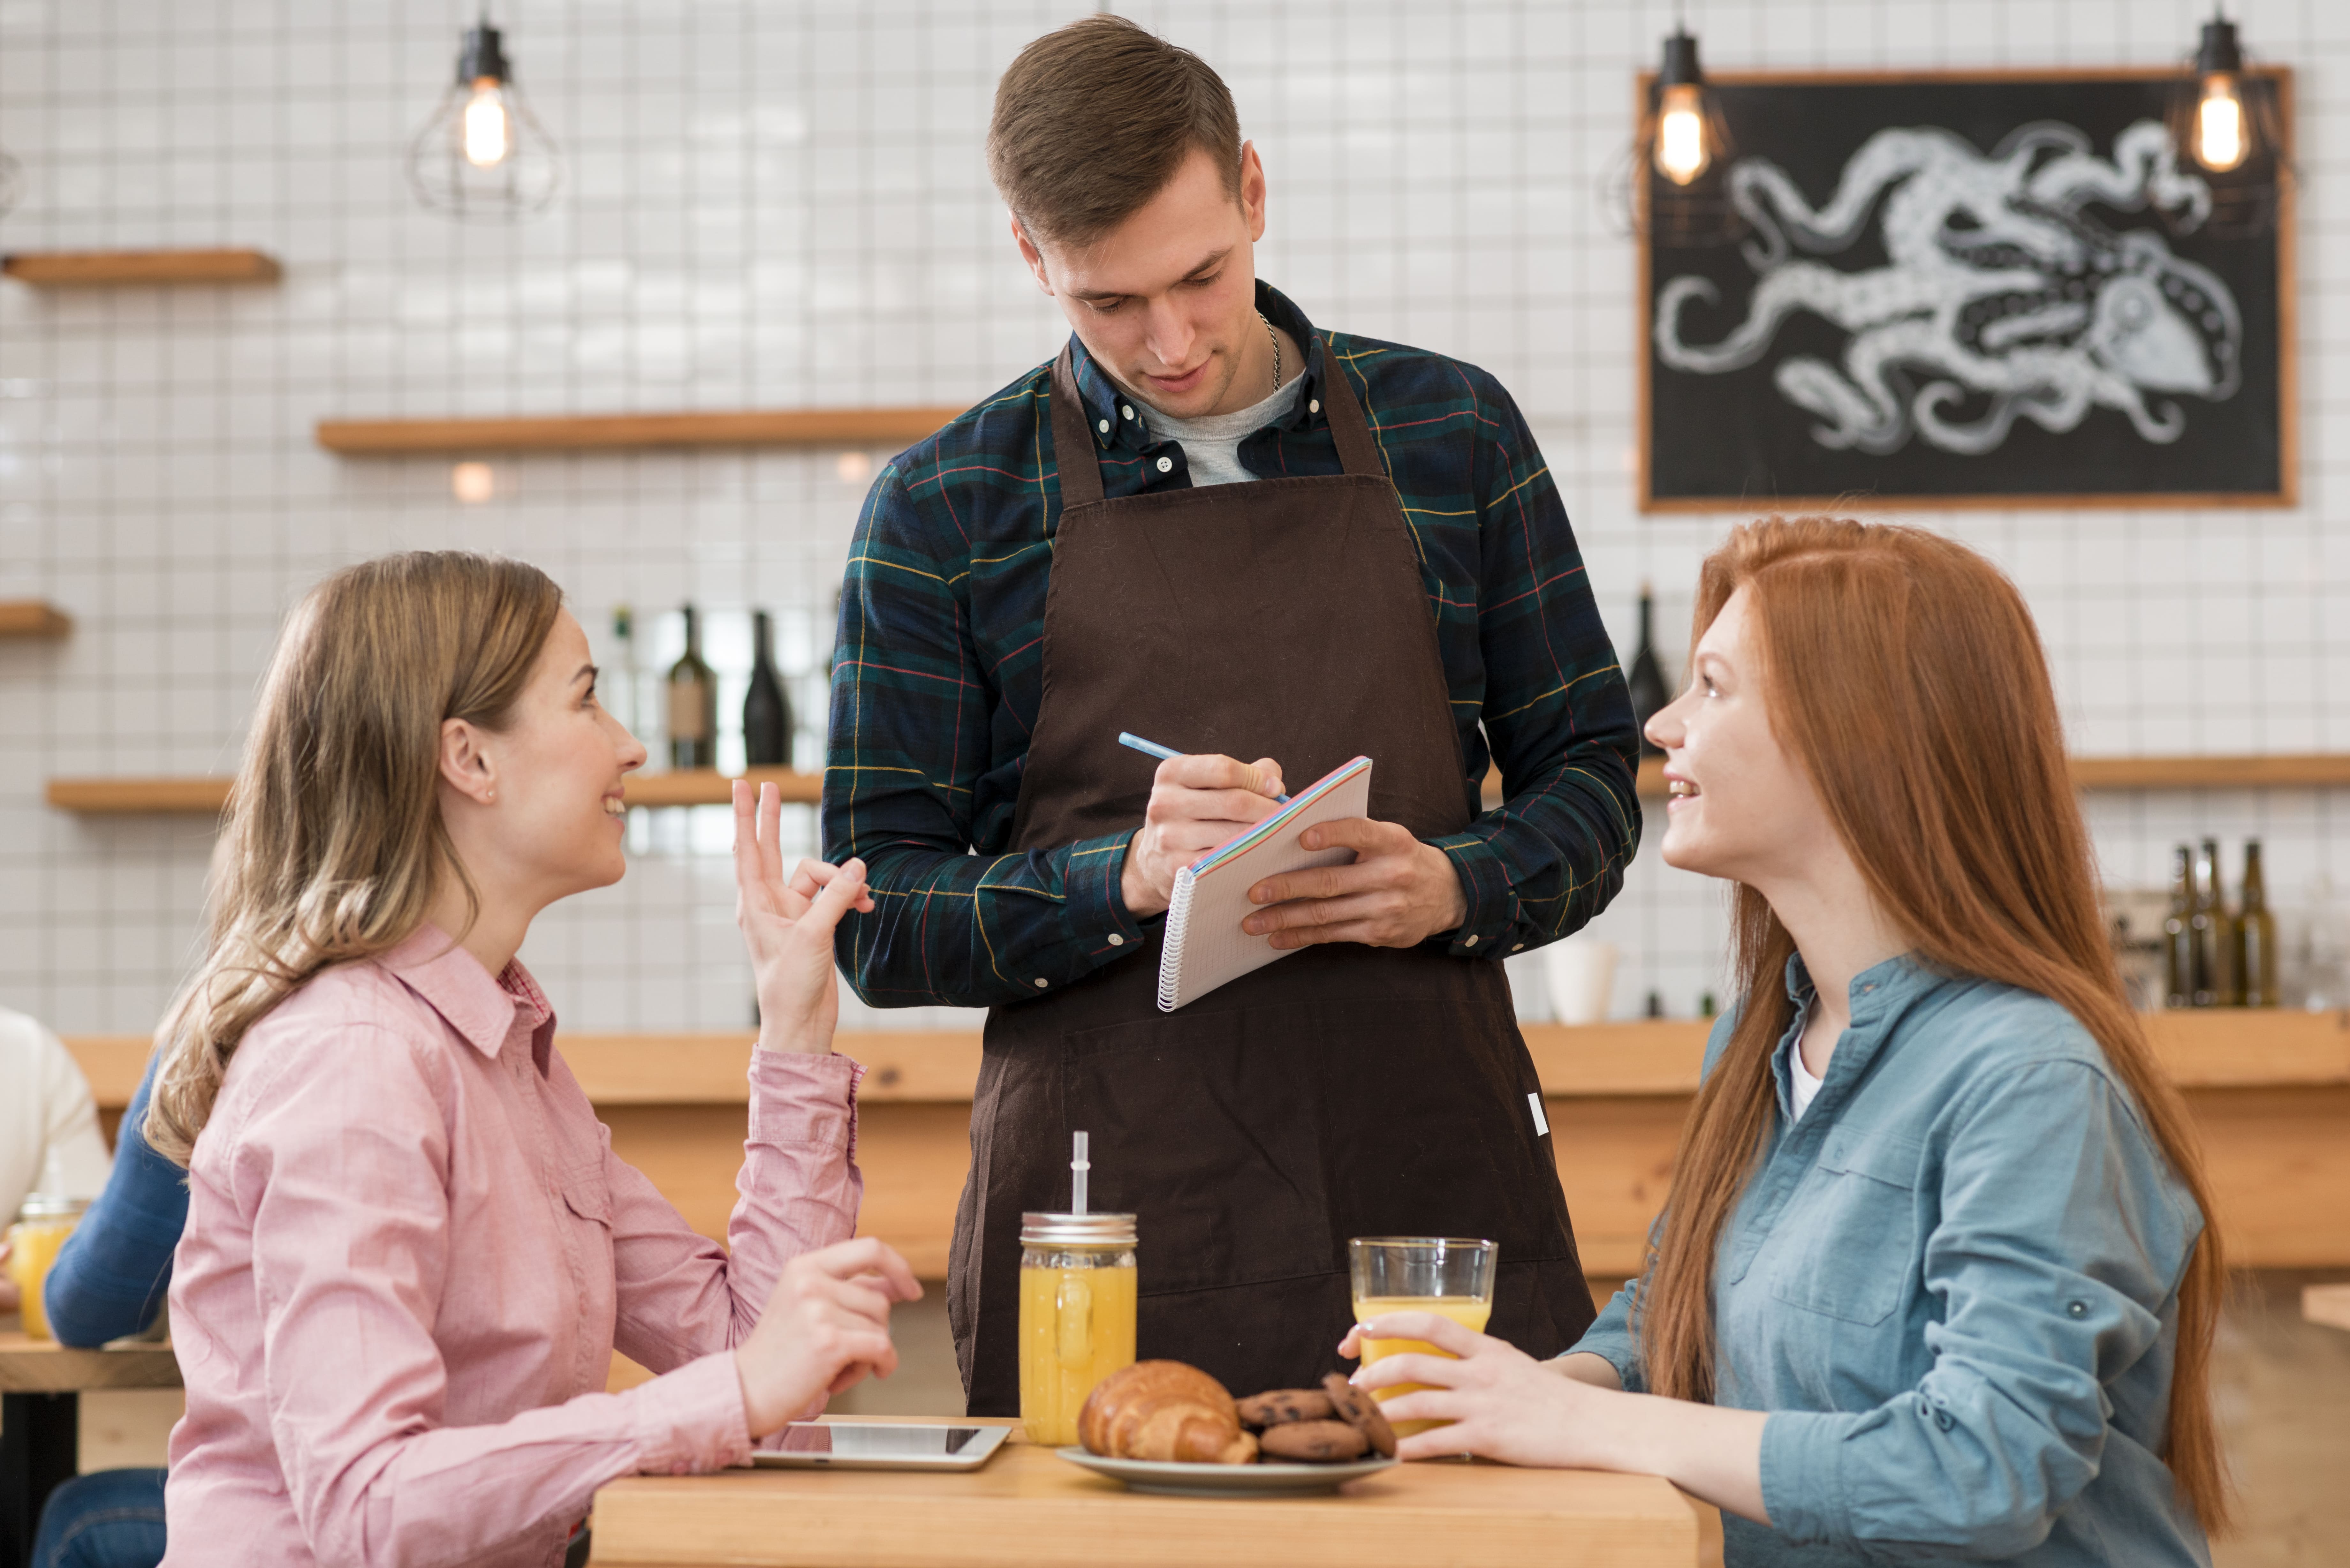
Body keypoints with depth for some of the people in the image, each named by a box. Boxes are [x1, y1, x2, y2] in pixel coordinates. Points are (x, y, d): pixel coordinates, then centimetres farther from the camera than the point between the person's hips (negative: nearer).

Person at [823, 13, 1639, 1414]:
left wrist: (1453, 887, -9)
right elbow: (882, 920, 1)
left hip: (1438, 1180, 2)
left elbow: (1592, 780, 12)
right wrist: (1129, 879, -17)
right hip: (1113, 1214, -1)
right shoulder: (947, 508, 2)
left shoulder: (1454, 433, 7)